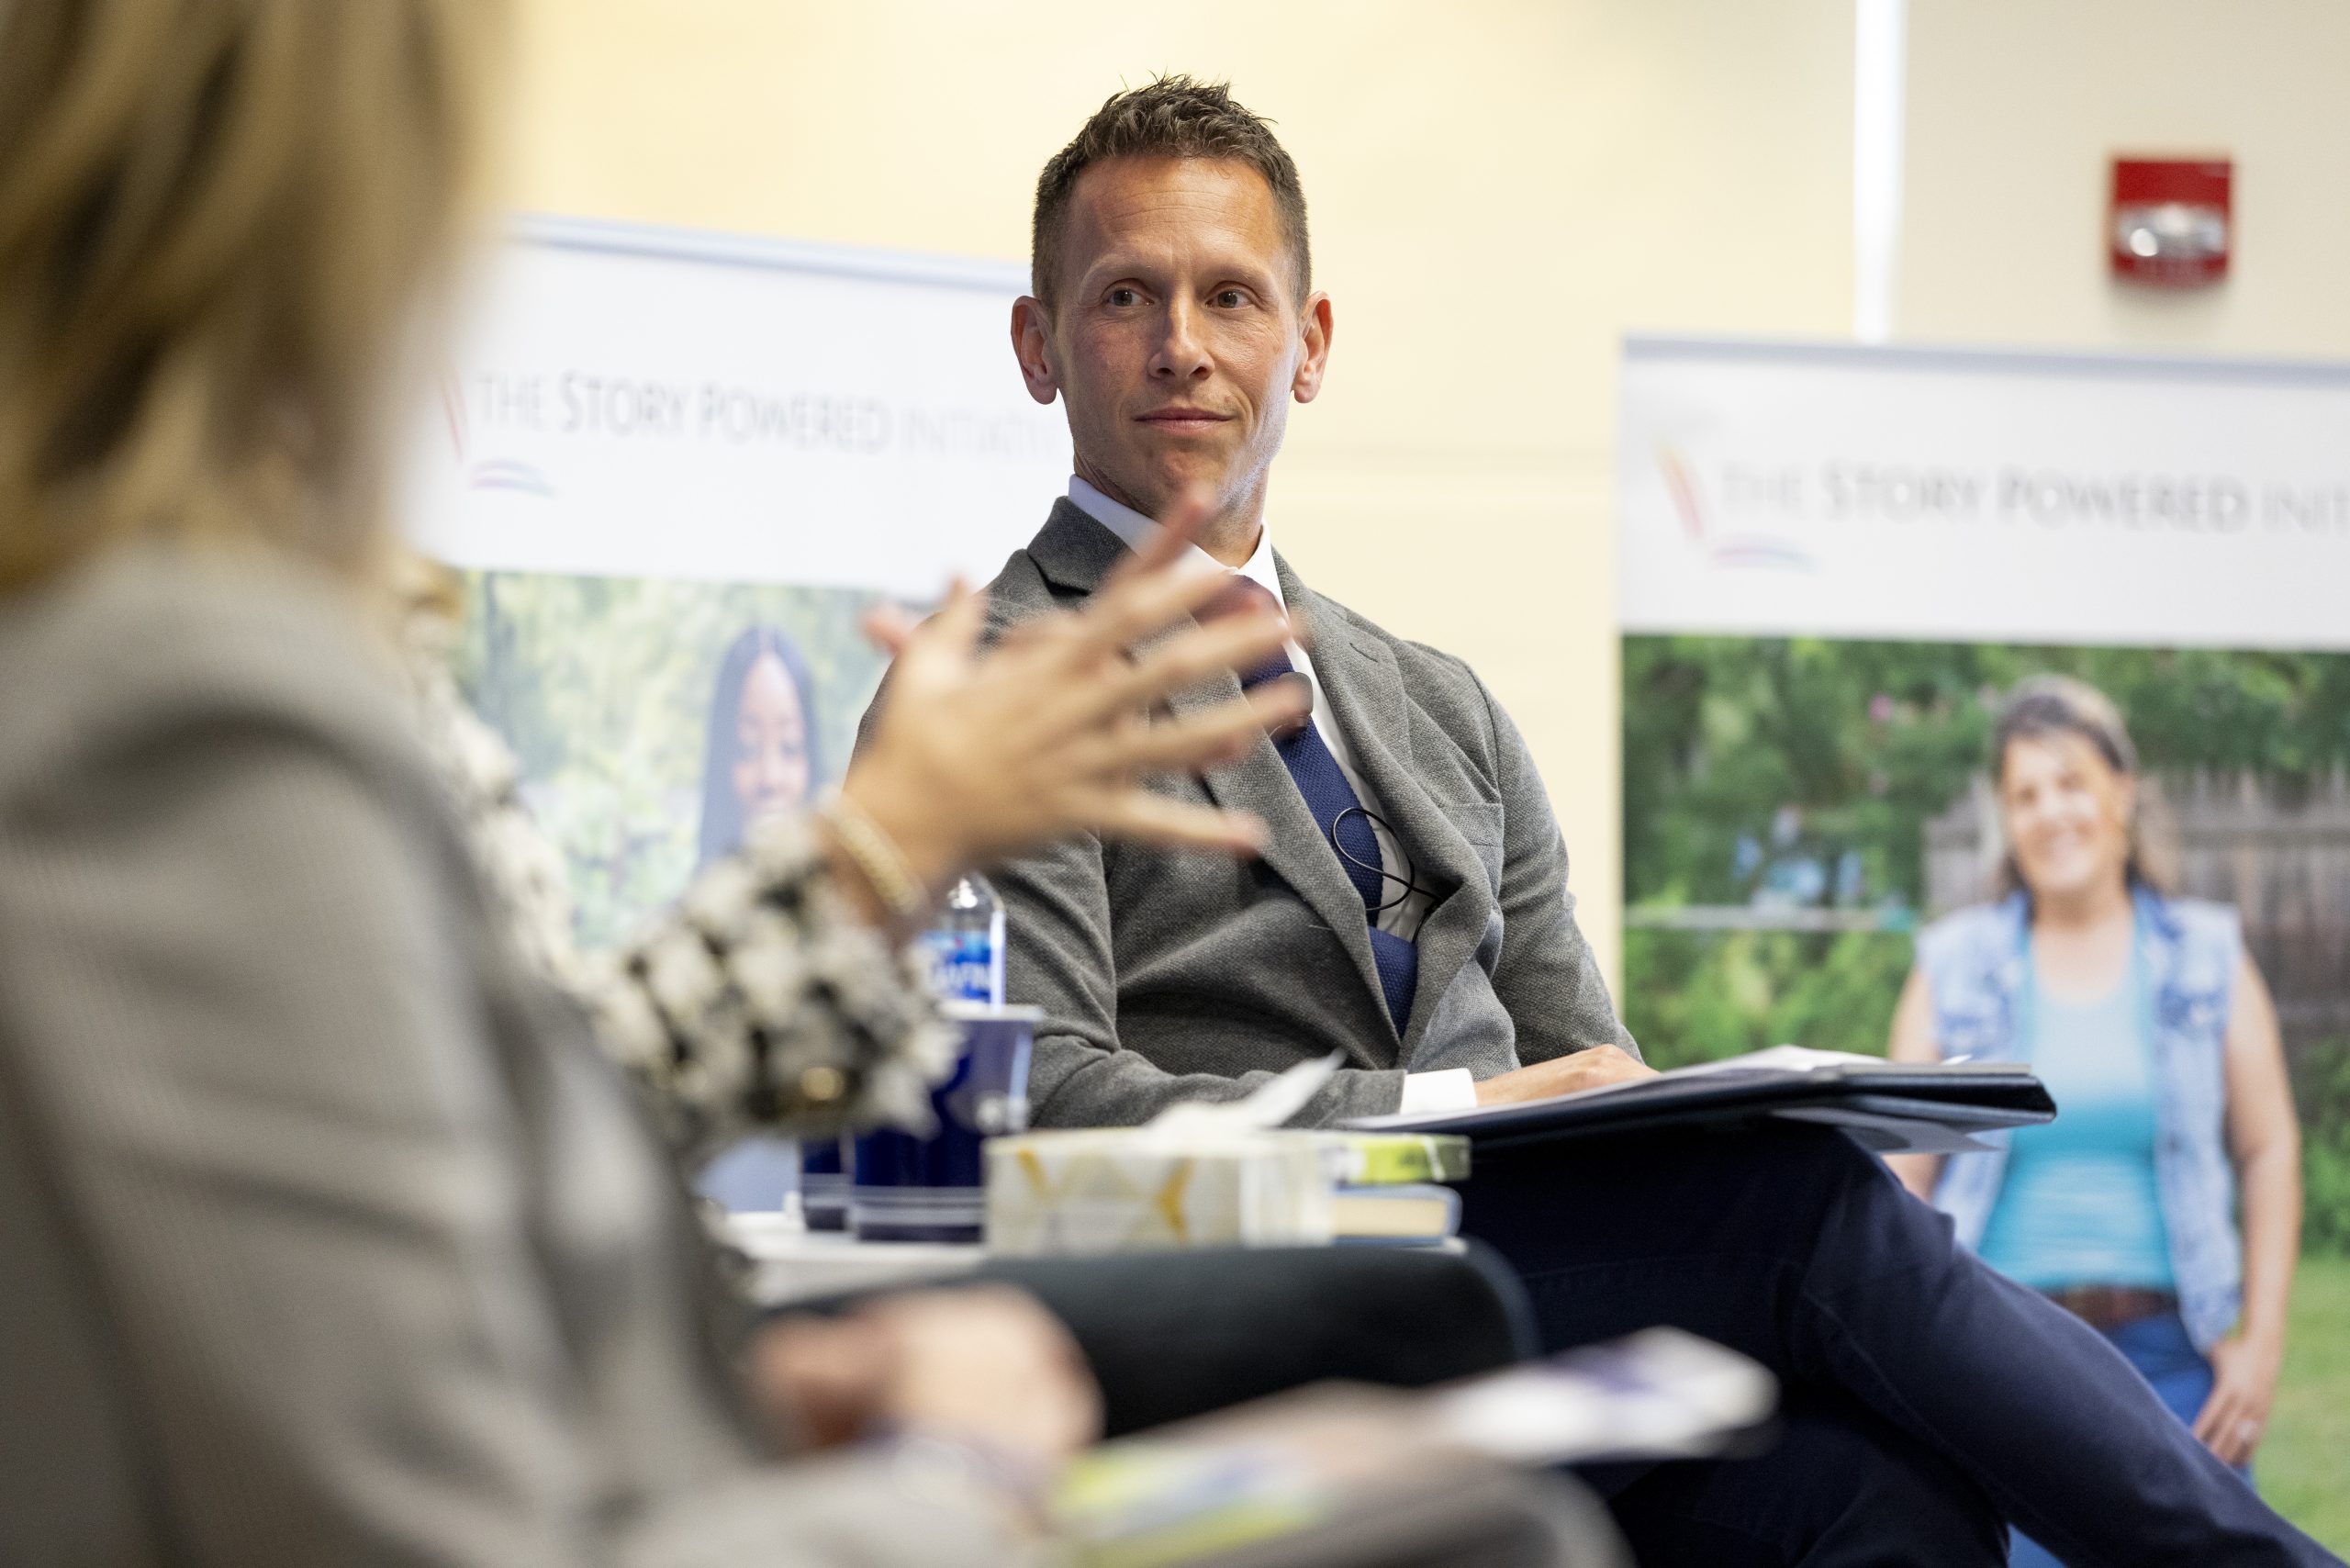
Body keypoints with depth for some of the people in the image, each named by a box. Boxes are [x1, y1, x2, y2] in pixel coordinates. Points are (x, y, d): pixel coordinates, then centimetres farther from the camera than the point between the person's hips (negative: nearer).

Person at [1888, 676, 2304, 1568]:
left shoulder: (2207, 957, 9)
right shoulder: (1956, 967, 8)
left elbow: (2268, 1151, 9)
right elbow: (1900, 1172, 7)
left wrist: (2262, 1343, 1)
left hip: (2169, 1357, 1)